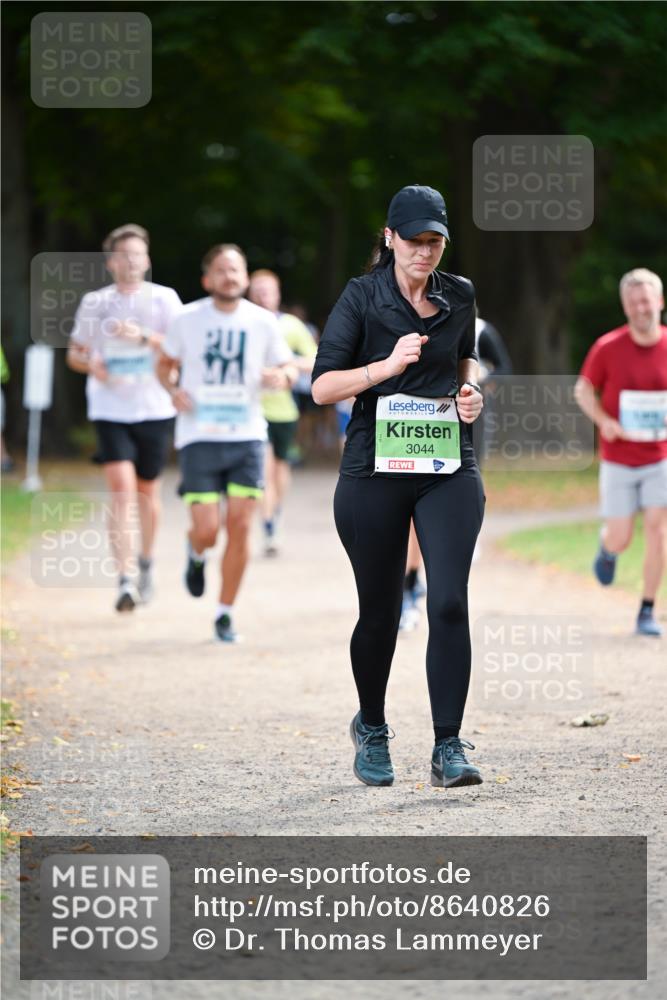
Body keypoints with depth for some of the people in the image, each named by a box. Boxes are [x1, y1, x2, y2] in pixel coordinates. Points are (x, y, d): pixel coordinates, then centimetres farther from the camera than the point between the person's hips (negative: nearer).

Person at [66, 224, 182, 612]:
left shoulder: (163, 299, 0)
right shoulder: (94, 303, 5)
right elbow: (75, 353, 15)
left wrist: (145, 336, -23)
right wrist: (90, 364, -8)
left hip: (155, 409, 0)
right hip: (110, 409, 0)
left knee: (147, 491, 12)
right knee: (121, 489, -15)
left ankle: (146, 562, 37)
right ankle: (126, 580, -19)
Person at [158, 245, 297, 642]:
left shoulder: (263, 322, 1)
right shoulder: (188, 320, -1)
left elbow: (289, 367, 11)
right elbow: (166, 365, 13)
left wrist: (282, 377, -13)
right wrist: (173, 389, -8)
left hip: (247, 435, 1)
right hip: (199, 438, -1)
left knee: (240, 527, -5)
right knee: (207, 530, -9)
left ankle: (226, 613, 9)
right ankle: (196, 553, 30)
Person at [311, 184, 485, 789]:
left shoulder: (460, 297, 7)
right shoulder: (362, 297, -3)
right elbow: (323, 386, -7)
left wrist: (470, 387, 5)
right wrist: (388, 366, -21)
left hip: (449, 471, 2)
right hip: (376, 471, -2)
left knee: (449, 602, -13)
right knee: (380, 611, 7)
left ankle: (449, 749, -11)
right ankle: (371, 729, 31)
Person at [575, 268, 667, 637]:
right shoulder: (608, 347, -9)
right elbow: (583, 388, 3)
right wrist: (603, 420, -14)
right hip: (618, 459, 0)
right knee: (620, 540, 2)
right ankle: (607, 548, 40)